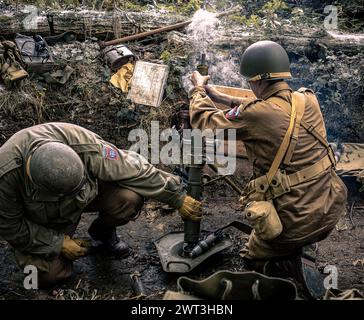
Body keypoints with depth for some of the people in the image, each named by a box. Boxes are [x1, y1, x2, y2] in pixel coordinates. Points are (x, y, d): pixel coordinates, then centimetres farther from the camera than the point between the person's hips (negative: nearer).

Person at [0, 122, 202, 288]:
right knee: (49, 275, -15)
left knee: (129, 197, -26)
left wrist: (178, 198, -18)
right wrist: (58, 244, -18)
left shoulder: (85, 147, -37)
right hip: (39, 220, 0)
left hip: (86, 196, 1)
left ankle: (102, 232, 7)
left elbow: (132, 169, -26)